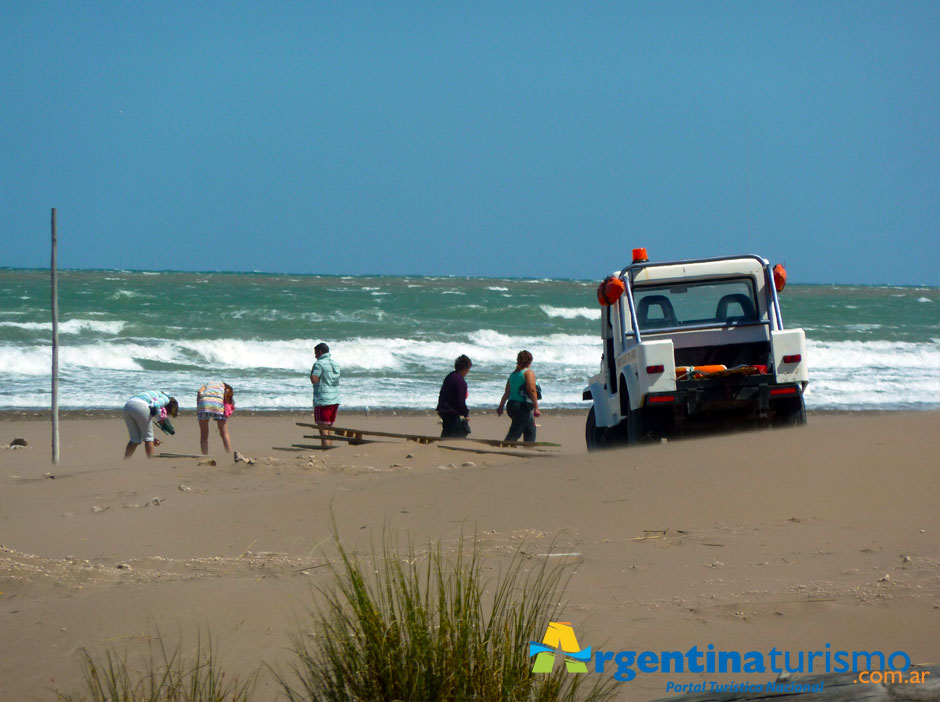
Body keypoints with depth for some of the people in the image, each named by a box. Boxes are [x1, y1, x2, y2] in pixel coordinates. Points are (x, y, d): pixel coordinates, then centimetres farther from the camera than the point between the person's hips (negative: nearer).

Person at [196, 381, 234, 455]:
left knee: (204, 434, 11)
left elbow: (199, 392, 12)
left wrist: (198, 407, 9)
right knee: (224, 433, 10)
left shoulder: (207, 384, 33)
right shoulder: (224, 385, 28)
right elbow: (228, 391, 4)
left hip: (203, 401, 2)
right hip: (218, 403, -2)